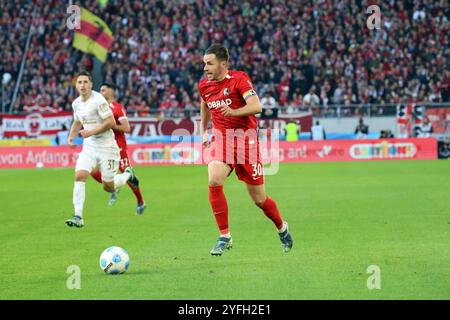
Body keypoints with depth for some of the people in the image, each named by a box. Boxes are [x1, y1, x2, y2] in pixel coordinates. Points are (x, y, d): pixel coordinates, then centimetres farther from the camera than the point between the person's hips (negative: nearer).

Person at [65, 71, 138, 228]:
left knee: (108, 187, 4)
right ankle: (78, 217, -16)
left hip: (106, 147, -6)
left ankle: (128, 174, 37)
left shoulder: (98, 100, -17)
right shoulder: (76, 103, 5)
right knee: (79, 176, -16)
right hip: (89, 146, 6)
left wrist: (91, 132, -22)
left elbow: (111, 122, -19)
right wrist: (71, 136, 5)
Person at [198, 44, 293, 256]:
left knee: (259, 199, 4)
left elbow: (256, 106, -25)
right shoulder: (204, 85, 5)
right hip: (221, 138, 4)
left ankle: (282, 228, 35)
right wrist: (203, 133, 23)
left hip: (246, 139, -4)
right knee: (214, 181, -25)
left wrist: (233, 112, -41)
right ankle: (224, 236, -15)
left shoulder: (239, 79, -13)